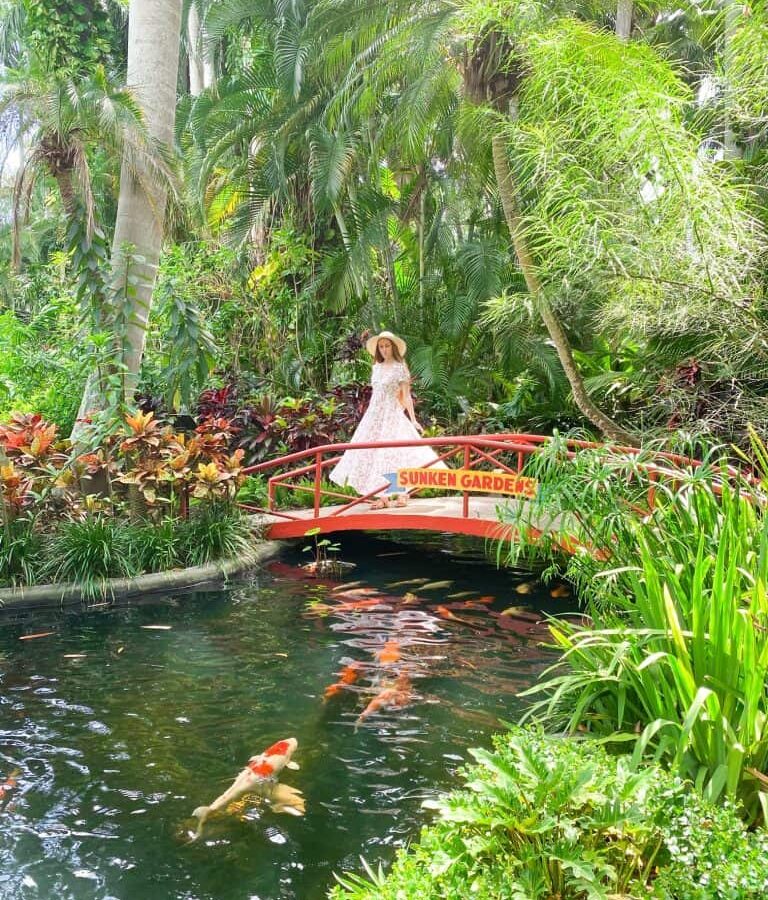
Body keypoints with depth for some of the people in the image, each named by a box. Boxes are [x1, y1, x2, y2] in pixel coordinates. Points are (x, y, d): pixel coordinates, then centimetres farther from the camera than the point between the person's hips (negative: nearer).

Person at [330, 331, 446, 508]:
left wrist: (413, 419, -13)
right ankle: (384, 496, 8)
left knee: (392, 452, -8)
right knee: (374, 453, 3)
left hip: (393, 414, -7)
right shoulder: (377, 368, 11)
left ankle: (400, 494, -1)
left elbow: (406, 396, -9)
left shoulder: (400, 368, -6)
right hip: (375, 414, 7)